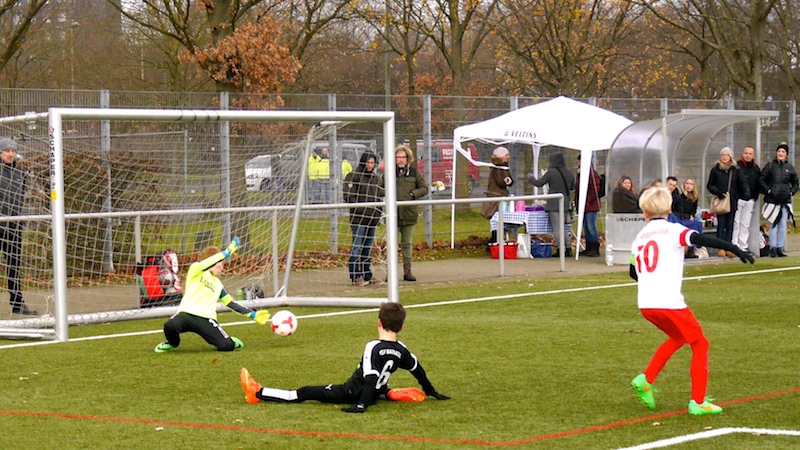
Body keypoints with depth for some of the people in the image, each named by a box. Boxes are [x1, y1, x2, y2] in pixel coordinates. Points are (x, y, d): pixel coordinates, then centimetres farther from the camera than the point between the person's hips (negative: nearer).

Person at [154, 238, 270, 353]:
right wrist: (226, 253, -15)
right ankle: (173, 342, 3)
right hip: (186, 313, -4)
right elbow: (202, 265, -16)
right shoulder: (195, 272, 8)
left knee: (226, 346, -19)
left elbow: (231, 303, 28)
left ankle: (229, 341, 23)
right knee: (170, 326, -36)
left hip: (206, 319, 4)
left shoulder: (218, 284, 26)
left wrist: (253, 315, 24)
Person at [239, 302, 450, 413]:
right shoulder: (401, 350, -1)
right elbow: (418, 371, 13)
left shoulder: (374, 348, -21)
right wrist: (431, 392, 29)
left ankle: (258, 393, -2)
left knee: (307, 392, -4)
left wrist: (362, 405, -31)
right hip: (375, 393, 6)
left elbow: (371, 377, -28)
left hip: (352, 393, -6)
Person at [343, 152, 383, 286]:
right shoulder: (353, 176, -5)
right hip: (358, 218, -7)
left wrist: (378, 210, 13)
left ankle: (367, 275, 15)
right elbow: (349, 197, -11)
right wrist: (362, 208, -18)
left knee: (368, 248, 11)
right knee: (357, 247, -7)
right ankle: (355, 276, -5)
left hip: (372, 218, 7)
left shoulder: (375, 178, 17)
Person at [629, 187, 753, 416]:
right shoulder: (673, 231, -2)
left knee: (677, 337, 28)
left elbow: (634, 273, 26)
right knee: (700, 344, 10)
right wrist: (735, 249, -19)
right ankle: (698, 402, 5)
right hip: (670, 303, -6)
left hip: (645, 304, 6)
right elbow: (702, 239, -18)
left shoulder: (639, 238, 15)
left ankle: (646, 380, 18)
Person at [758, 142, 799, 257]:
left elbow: (795, 183, 19)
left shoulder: (790, 167, 10)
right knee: (773, 225, -5)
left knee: (783, 225, 4)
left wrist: (791, 192, 4)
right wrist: (768, 190, -8)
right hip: (772, 200, -3)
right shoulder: (770, 166, 2)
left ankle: (780, 248, 9)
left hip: (785, 200, 3)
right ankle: (773, 248, -1)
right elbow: (761, 180, 2)